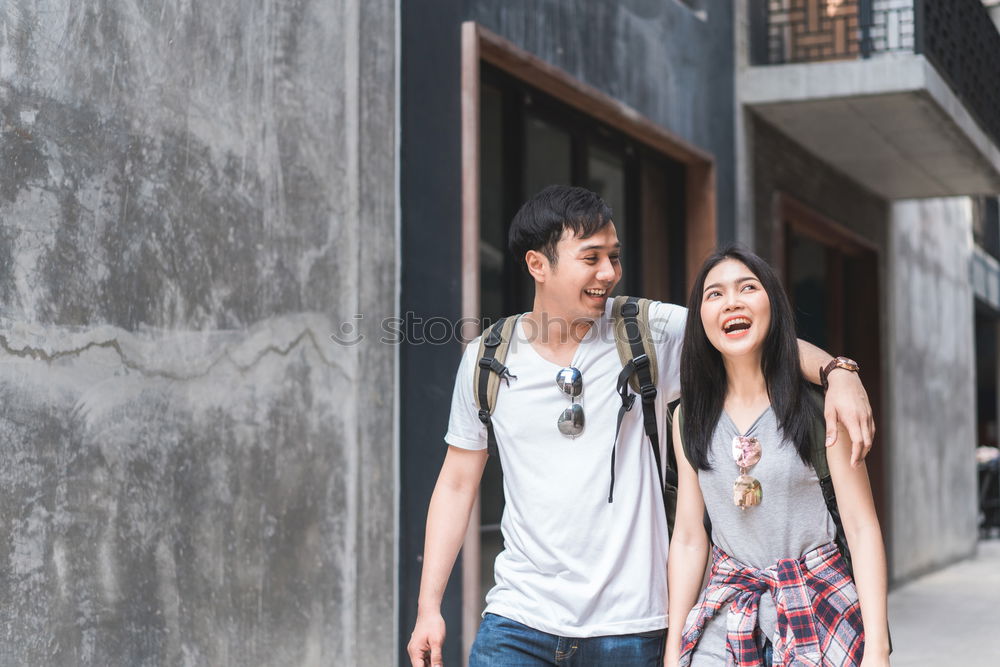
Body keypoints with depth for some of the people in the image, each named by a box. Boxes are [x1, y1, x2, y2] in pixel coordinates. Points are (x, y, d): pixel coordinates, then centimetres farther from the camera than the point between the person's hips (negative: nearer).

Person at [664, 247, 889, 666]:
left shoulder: (819, 403, -8)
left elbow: (862, 527, -9)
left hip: (819, 605, -2)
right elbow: (688, 538, 4)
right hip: (728, 613, 2)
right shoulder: (689, 418, 2)